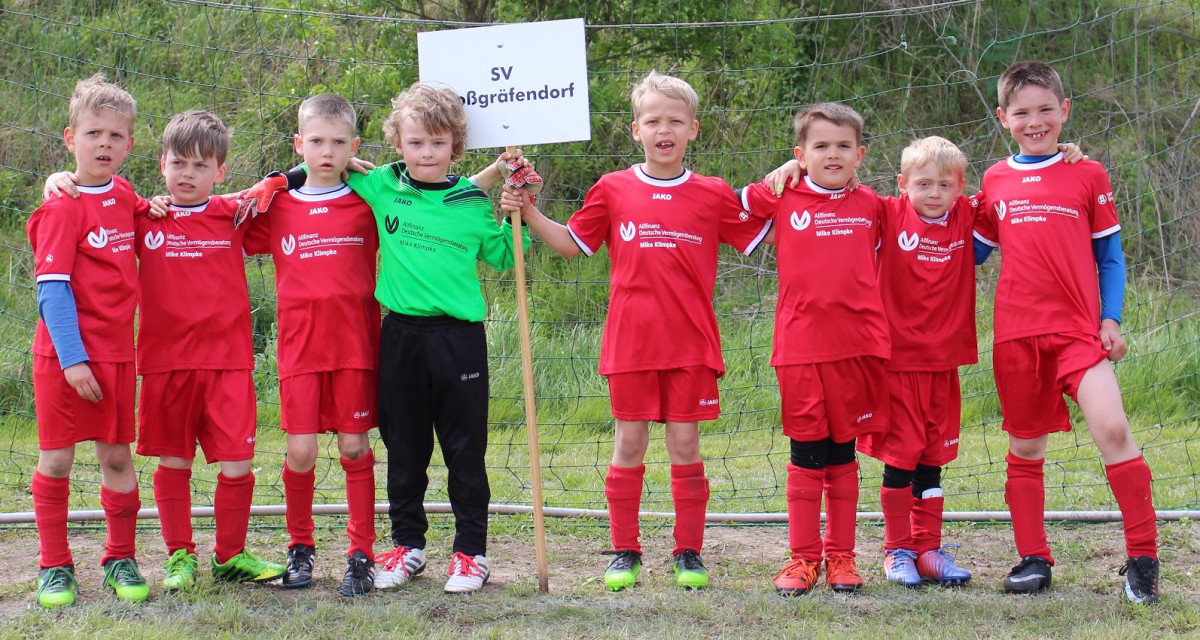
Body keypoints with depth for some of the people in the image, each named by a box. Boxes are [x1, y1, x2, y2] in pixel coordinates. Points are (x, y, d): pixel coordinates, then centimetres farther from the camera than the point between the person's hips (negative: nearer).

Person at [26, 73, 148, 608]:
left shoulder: (124, 195, 7)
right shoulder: (64, 207, -10)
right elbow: (52, 288, -14)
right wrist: (72, 359, -19)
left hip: (116, 352, 5)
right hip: (66, 352, -5)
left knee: (117, 456, 9)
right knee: (55, 459, 2)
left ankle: (120, 559, 20)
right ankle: (54, 566, 12)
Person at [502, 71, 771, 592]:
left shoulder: (713, 195, 4)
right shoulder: (613, 190, 4)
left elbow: (765, 235, 11)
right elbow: (572, 243, 13)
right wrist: (528, 213, 2)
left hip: (690, 342, 0)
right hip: (630, 340, 0)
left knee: (685, 445, 4)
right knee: (629, 445, 4)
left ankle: (689, 553, 12)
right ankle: (624, 552, 13)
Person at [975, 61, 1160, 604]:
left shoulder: (1087, 174, 5)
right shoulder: (995, 180, 11)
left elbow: (1110, 256, 8)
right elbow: (974, 250, 21)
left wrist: (1111, 319, -2)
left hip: (1079, 329, -3)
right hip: (1015, 333, 3)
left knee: (1111, 427, -18)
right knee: (1025, 448, 8)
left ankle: (1143, 557, -9)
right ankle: (1033, 559, 19)